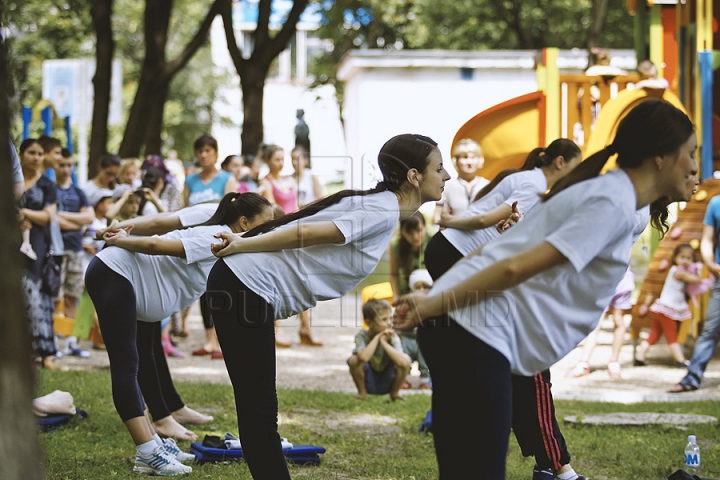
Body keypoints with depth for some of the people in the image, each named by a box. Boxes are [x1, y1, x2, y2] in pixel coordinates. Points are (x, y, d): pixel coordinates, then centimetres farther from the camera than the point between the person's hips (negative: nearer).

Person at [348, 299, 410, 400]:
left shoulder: (392, 336, -16)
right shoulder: (362, 336, -18)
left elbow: (401, 361, -35)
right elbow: (364, 357, -40)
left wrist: (383, 341, -30)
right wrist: (377, 337, -30)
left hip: (387, 383, 1)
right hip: (368, 383, -1)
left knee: (406, 359, -26)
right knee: (354, 360, -29)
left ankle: (395, 393, 0)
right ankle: (362, 392, -1)